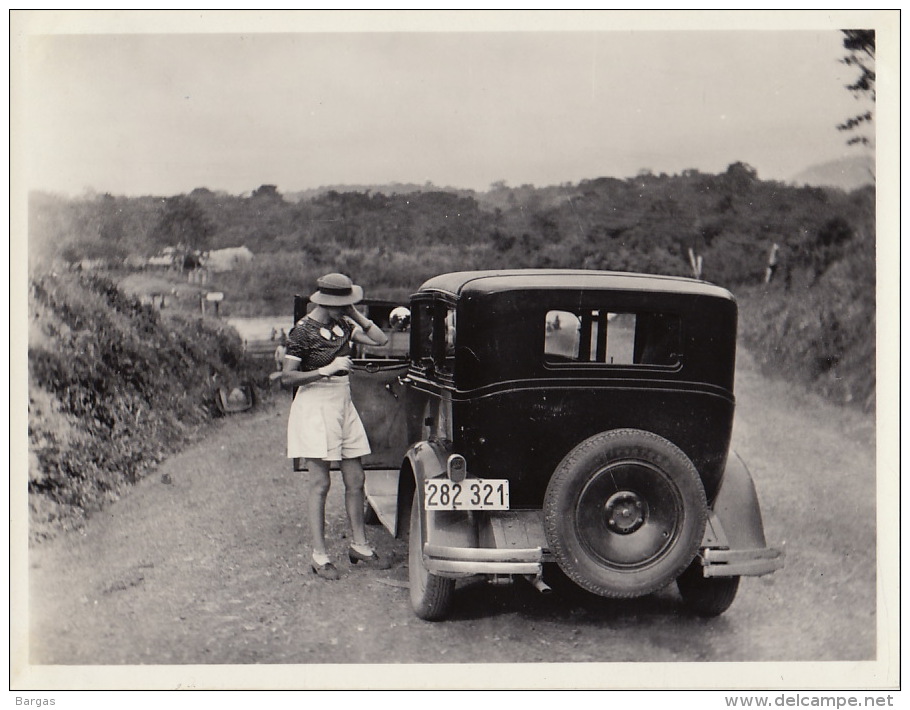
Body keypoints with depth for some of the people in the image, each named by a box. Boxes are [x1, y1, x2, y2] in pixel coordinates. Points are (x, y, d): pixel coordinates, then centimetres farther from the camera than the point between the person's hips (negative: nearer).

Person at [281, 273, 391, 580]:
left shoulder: (343, 324, 7)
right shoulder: (303, 330, -12)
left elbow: (380, 339, 4)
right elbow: (287, 377, -15)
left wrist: (357, 315, -2)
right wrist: (326, 370, -21)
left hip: (343, 404, 7)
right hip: (315, 407, -7)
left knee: (355, 480, 9)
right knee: (320, 484, -4)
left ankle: (359, 546, 22)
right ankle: (319, 556, 4)